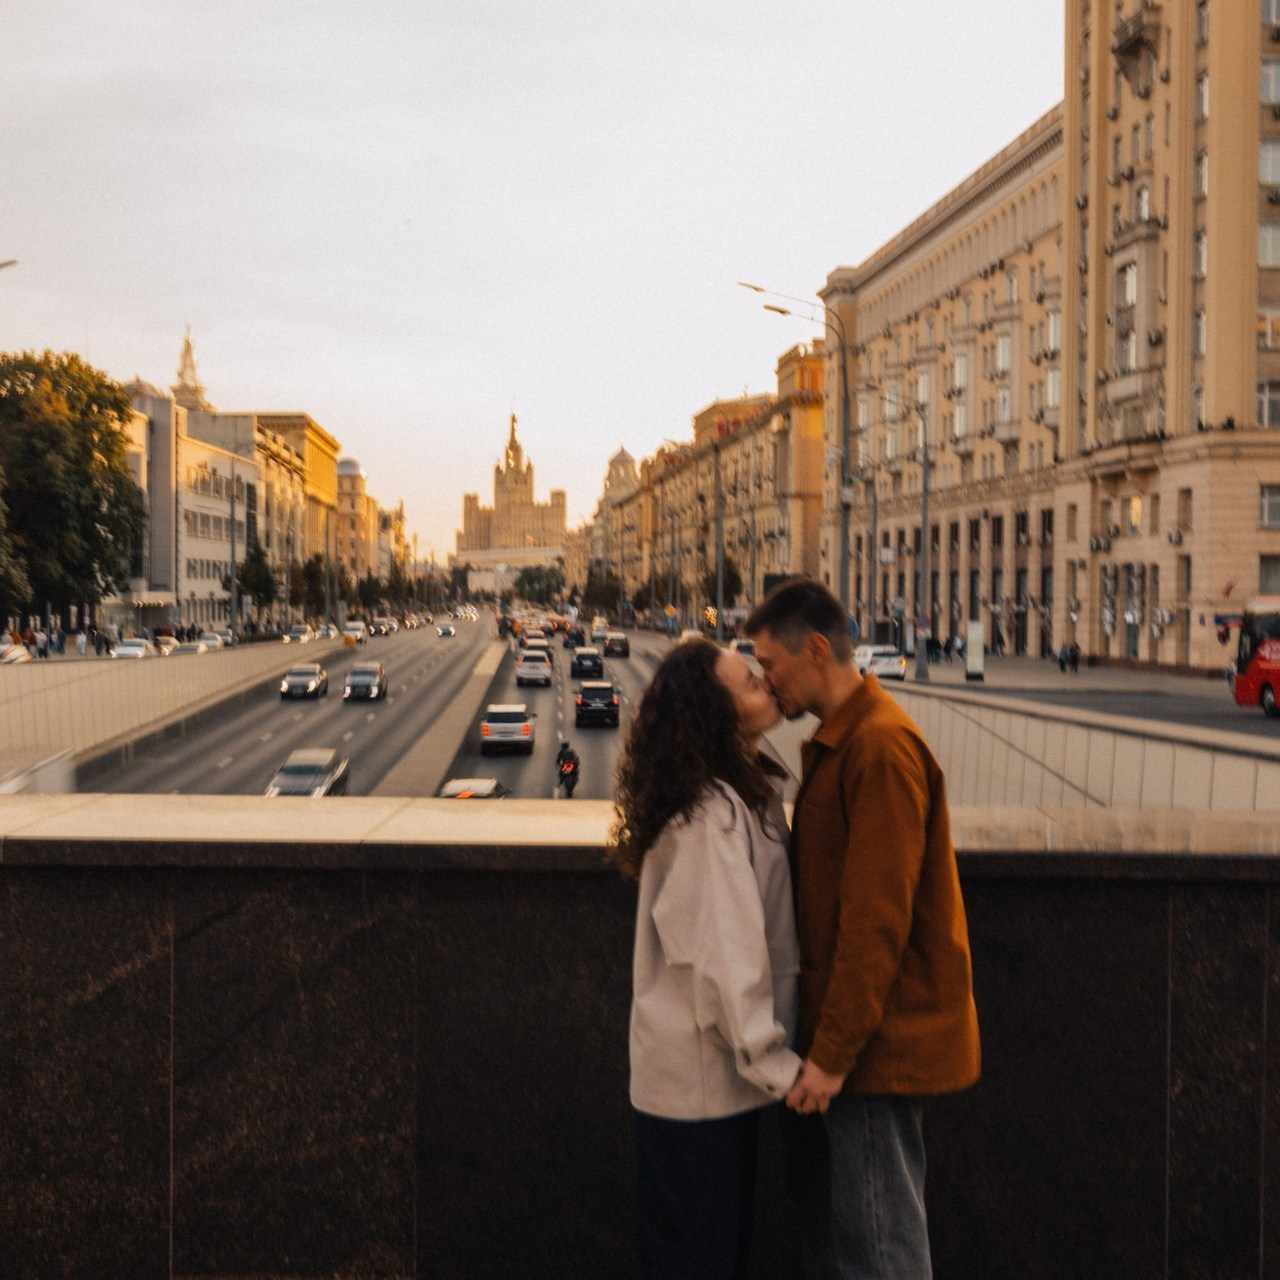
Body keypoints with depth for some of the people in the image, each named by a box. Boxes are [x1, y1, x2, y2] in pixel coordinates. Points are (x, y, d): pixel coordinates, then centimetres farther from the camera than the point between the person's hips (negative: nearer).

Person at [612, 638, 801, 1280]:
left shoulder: (742, 791, 6)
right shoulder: (712, 813, -24)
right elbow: (722, 954, -25)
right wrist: (776, 1066, -19)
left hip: (714, 1065, 9)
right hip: (700, 1079, -9)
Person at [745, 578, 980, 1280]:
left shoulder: (881, 747, -20)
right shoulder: (832, 741, 13)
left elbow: (877, 919, -23)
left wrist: (834, 1051, -20)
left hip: (879, 1036, -10)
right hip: (843, 1025, 10)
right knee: (821, 1203, 19)